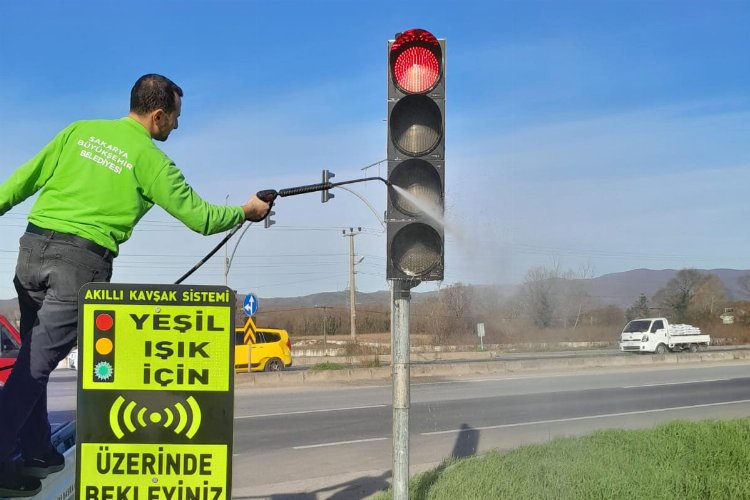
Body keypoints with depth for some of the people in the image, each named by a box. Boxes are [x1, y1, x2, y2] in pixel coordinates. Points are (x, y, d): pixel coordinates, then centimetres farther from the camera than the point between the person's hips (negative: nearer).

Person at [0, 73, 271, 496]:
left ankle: (36, 451, 23)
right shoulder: (150, 159, 0)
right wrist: (245, 212, 18)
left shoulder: (80, 131, 13)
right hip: (82, 258, -5)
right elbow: (199, 217, 3)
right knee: (38, 362, -3)